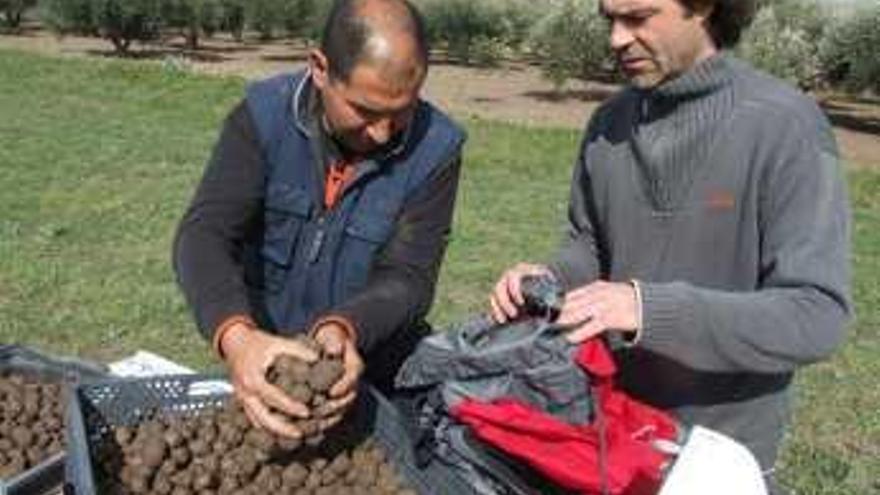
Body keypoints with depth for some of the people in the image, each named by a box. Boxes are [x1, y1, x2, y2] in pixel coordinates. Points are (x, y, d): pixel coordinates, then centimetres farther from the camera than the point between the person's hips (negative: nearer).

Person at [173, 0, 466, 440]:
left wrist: (342, 329, -40)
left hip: (374, 377, 0)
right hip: (265, 362, 1)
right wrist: (237, 337, -43)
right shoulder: (264, 117, -15)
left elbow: (407, 277, -18)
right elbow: (204, 235, -24)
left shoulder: (435, 148, -16)